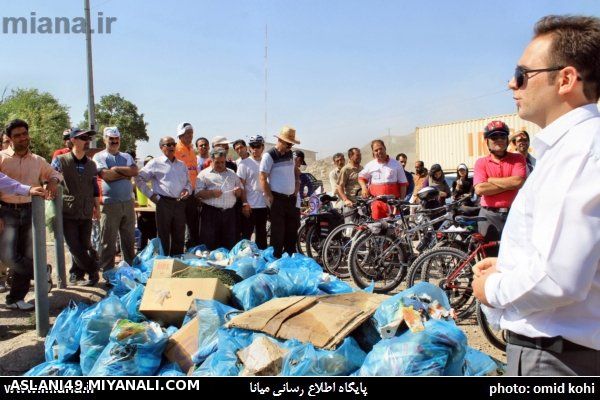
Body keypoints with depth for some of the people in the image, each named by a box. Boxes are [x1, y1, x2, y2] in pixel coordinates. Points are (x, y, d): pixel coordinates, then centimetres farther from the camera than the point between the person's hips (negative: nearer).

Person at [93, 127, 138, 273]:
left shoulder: (126, 156, 16)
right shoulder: (99, 157, 3)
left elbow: (135, 171, -2)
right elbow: (106, 175, -14)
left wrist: (117, 169, -9)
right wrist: (126, 173, -4)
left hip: (128, 202, 4)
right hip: (110, 204, -4)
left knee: (129, 238, 11)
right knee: (108, 241, 0)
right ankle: (107, 271, 9)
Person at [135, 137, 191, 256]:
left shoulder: (182, 165, 17)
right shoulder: (155, 163, 1)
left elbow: (188, 182, 25)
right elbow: (139, 179, 1)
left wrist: (187, 189, 4)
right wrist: (150, 194, -4)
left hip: (180, 203, 5)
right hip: (164, 203, -5)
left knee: (179, 237, 10)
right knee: (163, 237, 0)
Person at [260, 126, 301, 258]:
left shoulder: (290, 154, 11)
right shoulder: (269, 156, -11)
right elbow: (263, 179, -14)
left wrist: (297, 181, 12)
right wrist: (270, 199, -16)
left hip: (291, 198, 7)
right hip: (277, 199, -7)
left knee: (292, 229, 12)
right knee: (278, 232, -3)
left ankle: (290, 256, 24)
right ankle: (276, 258, 8)